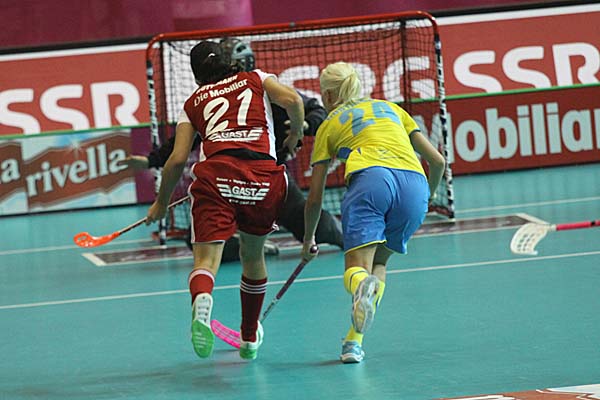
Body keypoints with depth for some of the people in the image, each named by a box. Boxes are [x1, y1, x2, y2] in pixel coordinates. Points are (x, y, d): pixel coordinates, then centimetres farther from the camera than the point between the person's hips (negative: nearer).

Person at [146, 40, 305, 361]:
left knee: (206, 259, -10)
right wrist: (296, 134, 22)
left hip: (215, 175, -1)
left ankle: (201, 301, -46)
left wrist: (161, 203, 27)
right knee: (253, 255, 22)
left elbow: (177, 159, 15)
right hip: (264, 177, 1)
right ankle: (250, 340, 33)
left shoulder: (193, 103, 23)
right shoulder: (256, 79, 23)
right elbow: (292, 99, 3)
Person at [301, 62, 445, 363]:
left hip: (370, 179, -3)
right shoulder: (390, 108, 34)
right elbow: (437, 160, 29)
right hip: (414, 183, 3)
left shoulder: (330, 125, 25)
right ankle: (354, 340, 2)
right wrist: (426, 198, 46)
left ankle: (363, 285, -46)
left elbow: (315, 197, 26)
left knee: (356, 270, -8)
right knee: (378, 263, 19)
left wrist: (308, 240, 41)